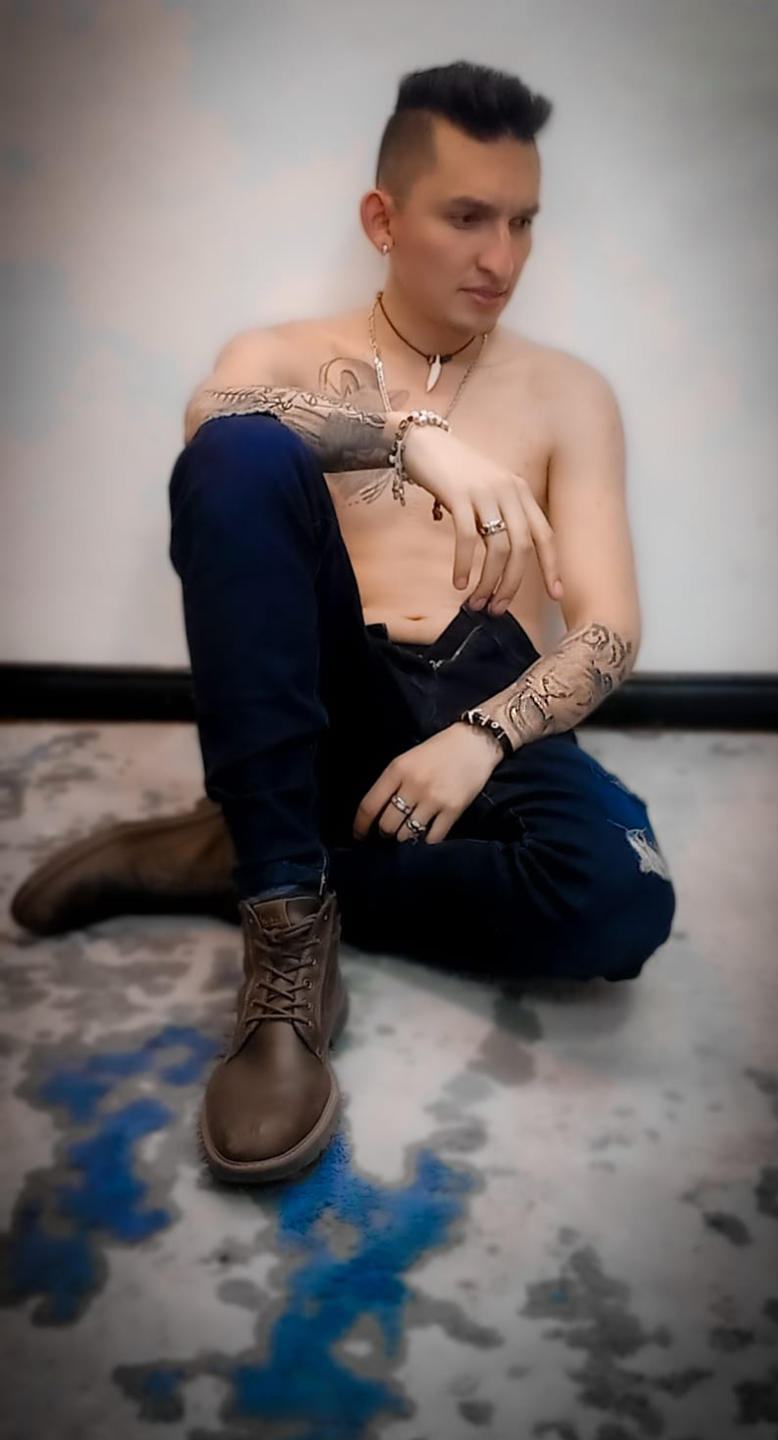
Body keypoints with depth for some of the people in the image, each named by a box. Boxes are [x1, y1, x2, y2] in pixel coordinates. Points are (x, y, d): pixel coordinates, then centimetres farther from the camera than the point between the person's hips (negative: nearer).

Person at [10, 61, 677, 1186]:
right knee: (238, 456, -27)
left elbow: (610, 630, 1)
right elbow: (212, 415, -17)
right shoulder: (282, 356, 11)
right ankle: (288, 906, -26)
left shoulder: (567, 394, 12)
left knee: (623, 899, -33)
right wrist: (417, 438, -34)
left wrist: (482, 735, -19)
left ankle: (235, 862, -13)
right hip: (318, 702, 0)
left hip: (481, 708, 1)